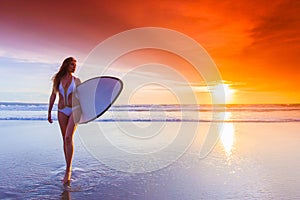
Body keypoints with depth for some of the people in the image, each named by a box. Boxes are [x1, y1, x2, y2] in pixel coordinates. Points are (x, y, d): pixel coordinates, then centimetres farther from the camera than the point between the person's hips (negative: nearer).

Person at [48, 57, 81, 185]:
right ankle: (68, 169, 18)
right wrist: (49, 112, 9)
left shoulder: (76, 80, 7)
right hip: (62, 111, 2)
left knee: (68, 138, -17)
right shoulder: (57, 79, 9)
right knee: (65, 140, 6)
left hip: (74, 110, -2)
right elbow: (53, 96, 10)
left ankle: (68, 170, -12)